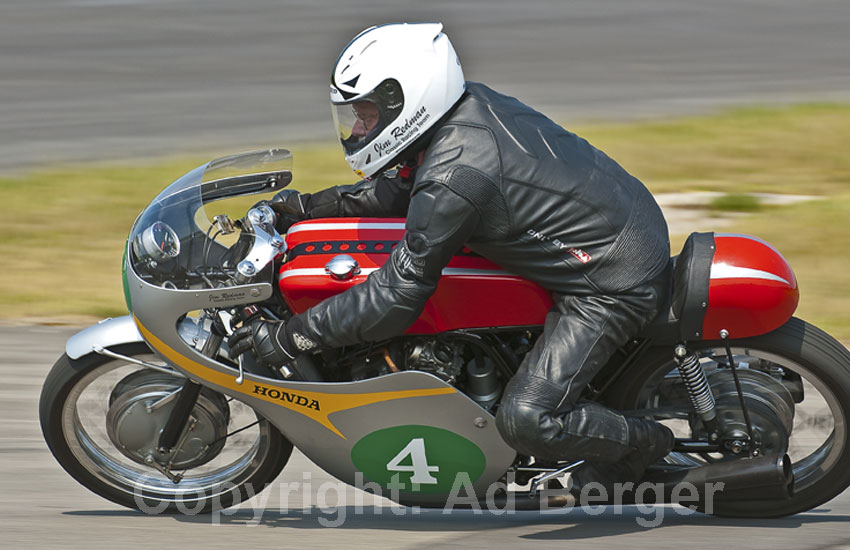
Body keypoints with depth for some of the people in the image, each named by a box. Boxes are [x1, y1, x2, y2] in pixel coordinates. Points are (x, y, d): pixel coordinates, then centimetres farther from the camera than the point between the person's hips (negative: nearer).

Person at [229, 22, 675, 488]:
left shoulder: (454, 177, -26)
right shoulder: (468, 106, 1)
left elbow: (396, 298, -21)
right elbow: (404, 188, 21)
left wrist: (288, 337, -16)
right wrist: (312, 205, 15)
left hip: (613, 284, -10)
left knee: (524, 419, -17)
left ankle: (646, 444, 8)